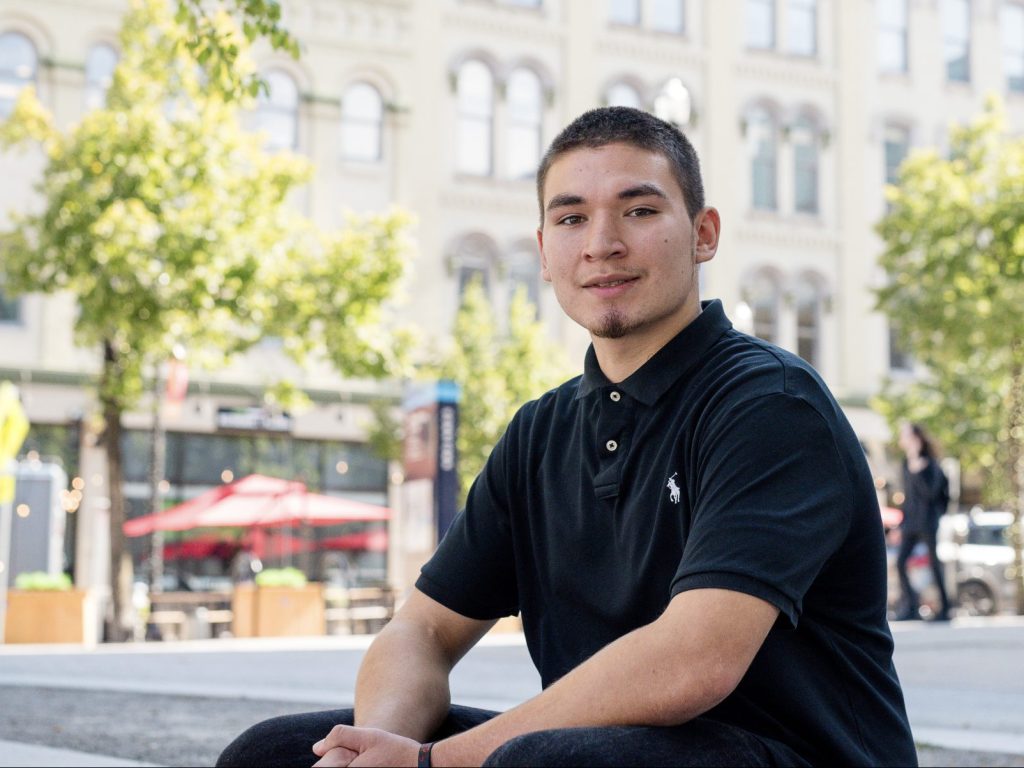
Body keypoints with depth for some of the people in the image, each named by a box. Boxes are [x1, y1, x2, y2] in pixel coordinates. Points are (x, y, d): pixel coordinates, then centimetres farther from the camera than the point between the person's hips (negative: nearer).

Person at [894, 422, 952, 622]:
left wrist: (918, 472, -25)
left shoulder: (930, 465, -10)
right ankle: (911, 606, 1)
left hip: (928, 521, -6)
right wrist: (901, 523, 17)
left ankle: (944, 608, 10)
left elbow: (931, 493, -21)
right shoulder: (906, 464, 11)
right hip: (910, 521, 6)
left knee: (935, 565, 0)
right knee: (900, 562, -6)